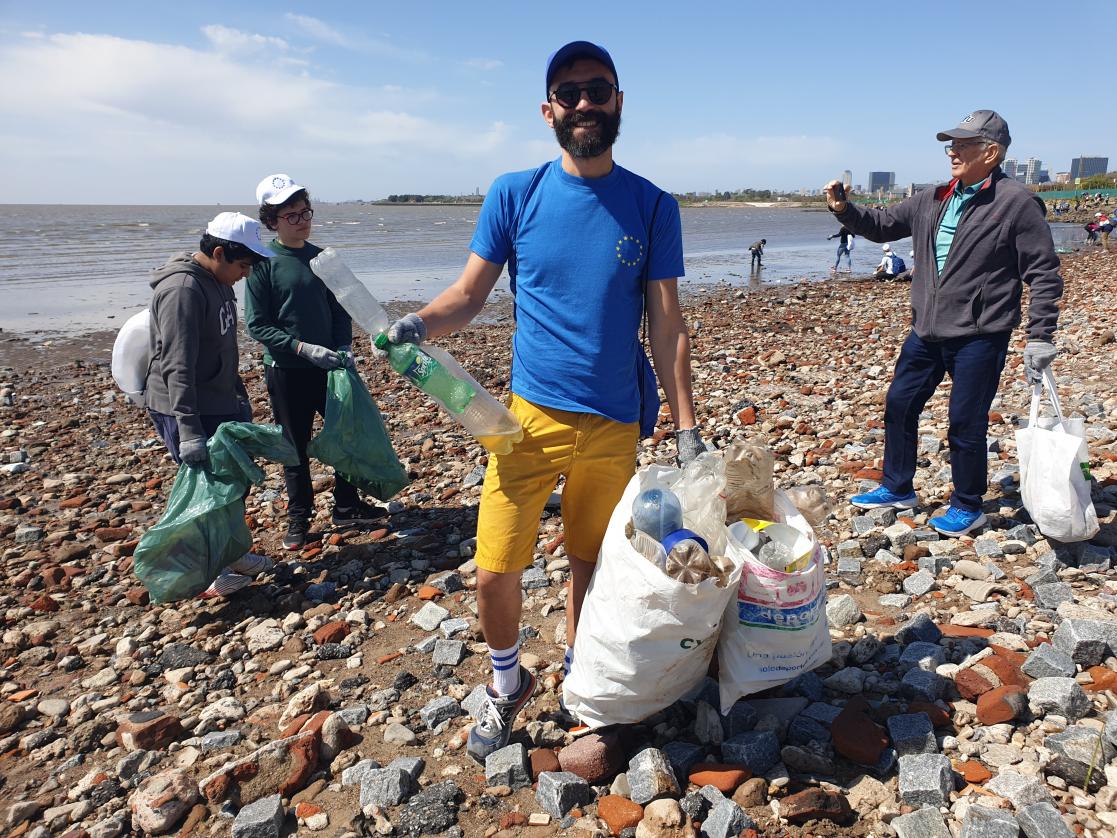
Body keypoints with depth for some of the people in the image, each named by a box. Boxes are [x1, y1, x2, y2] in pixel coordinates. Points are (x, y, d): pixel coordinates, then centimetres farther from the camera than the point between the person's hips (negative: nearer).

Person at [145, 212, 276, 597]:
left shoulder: (217, 281, 8)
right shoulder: (183, 288, -22)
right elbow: (177, 366, -28)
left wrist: (239, 396, 24)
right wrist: (189, 431, -31)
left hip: (223, 402, 10)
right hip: (188, 410, -10)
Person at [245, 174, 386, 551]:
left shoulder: (320, 258, 4)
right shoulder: (263, 263, -9)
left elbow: (338, 309, 11)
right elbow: (257, 326, -11)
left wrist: (344, 346, -6)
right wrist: (304, 348, -20)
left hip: (328, 366, 4)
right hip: (286, 372, -4)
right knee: (295, 448, 7)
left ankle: (347, 507, 28)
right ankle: (298, 519, 24)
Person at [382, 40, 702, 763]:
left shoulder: (653, 207, 1)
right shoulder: (515, 195, 1)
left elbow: (668, 326, 1)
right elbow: (469, 294, 2)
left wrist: (687, 428, -2)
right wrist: (420, 322, -20)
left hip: (615, 425, 1)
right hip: (532, 416, 0)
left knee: (593, 567, 13)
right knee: (494, 574, -2)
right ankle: (507, 684, 28)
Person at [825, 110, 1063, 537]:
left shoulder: (1016, 202, -10)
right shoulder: (933, 200, 8)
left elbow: (1044, 274, -8)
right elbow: (882, 225, 16)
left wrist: (1040, 337, -11)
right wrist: (844, 210, -3)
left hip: (979, 337, -6)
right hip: (926, 331, 7)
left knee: (965, 423, 1)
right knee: (899, 403, 12)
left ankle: (967, 507, 21)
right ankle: (897, 488, 30)